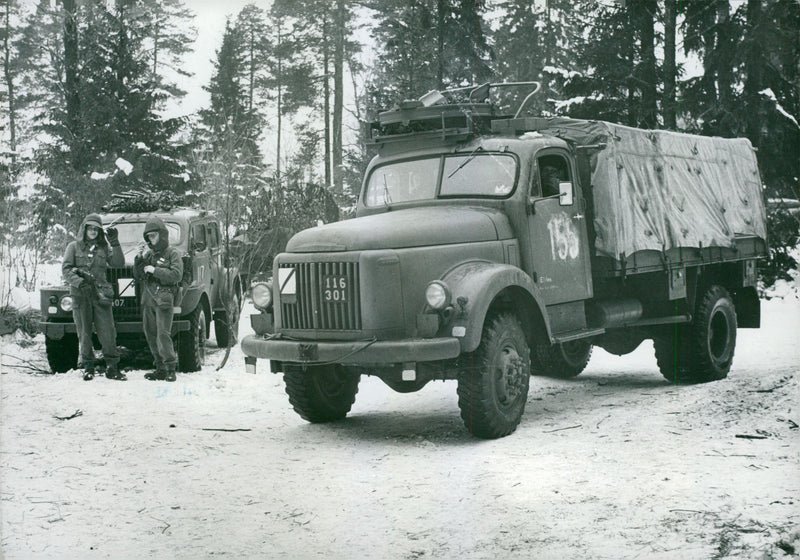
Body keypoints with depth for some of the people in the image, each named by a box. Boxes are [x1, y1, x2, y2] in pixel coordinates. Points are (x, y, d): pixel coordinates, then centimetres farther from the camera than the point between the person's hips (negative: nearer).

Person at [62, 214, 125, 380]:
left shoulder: (104, 248, 13)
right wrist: (79, 282, -16)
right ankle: (88, 367, 14)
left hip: (100, 294, 1)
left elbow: (118, 263, 1)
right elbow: (66, 270, 0)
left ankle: (112, 367, 1)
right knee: (84, 332, 4)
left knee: (107, 332, -5)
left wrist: (115, 243, -8)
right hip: (80, 295, -1)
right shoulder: (74, 247, 9)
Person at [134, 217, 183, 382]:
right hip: (147, 299, 6)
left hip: (163, 299, -6)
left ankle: (170, 368, -10)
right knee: (151, 335, 5)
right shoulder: (149, 254, 18)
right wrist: (140, 258, 1)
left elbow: (176, 275, -12)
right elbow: (137, 276, 16)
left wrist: (154, 270, -12)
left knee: (163, 334, -13)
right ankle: (160, 369, 11)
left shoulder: (172, 253, 1)